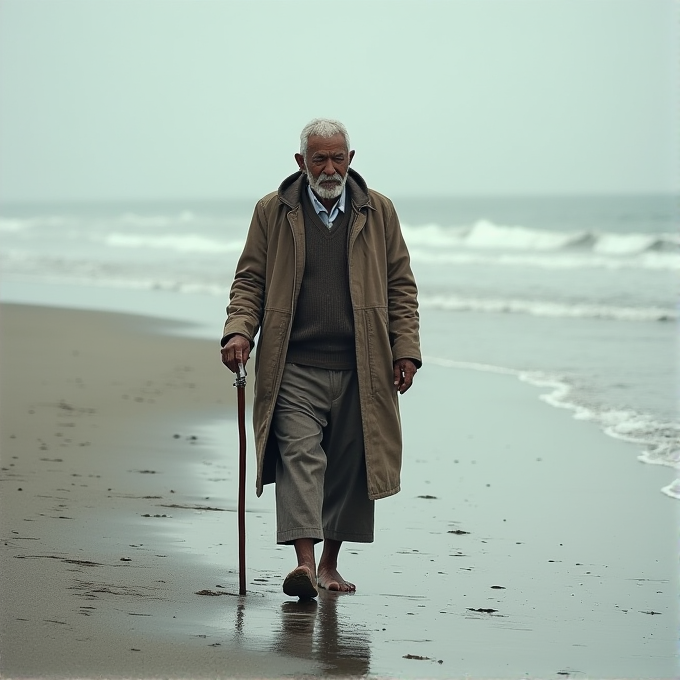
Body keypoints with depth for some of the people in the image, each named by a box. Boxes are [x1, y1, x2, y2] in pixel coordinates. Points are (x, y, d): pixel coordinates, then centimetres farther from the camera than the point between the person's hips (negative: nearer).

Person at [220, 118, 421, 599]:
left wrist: (406, 350, 3)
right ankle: (305, 562, -22)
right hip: (295, 368, -2)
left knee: (349, 467, 5)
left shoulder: (378, 212, 10)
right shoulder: (273, 212, 8)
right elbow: (250, 281, 9)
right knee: (300, 455, -15)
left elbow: (401, 286, 12)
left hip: (359, 370, 2)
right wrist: (239, 331, -9)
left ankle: (331, 563, 18)